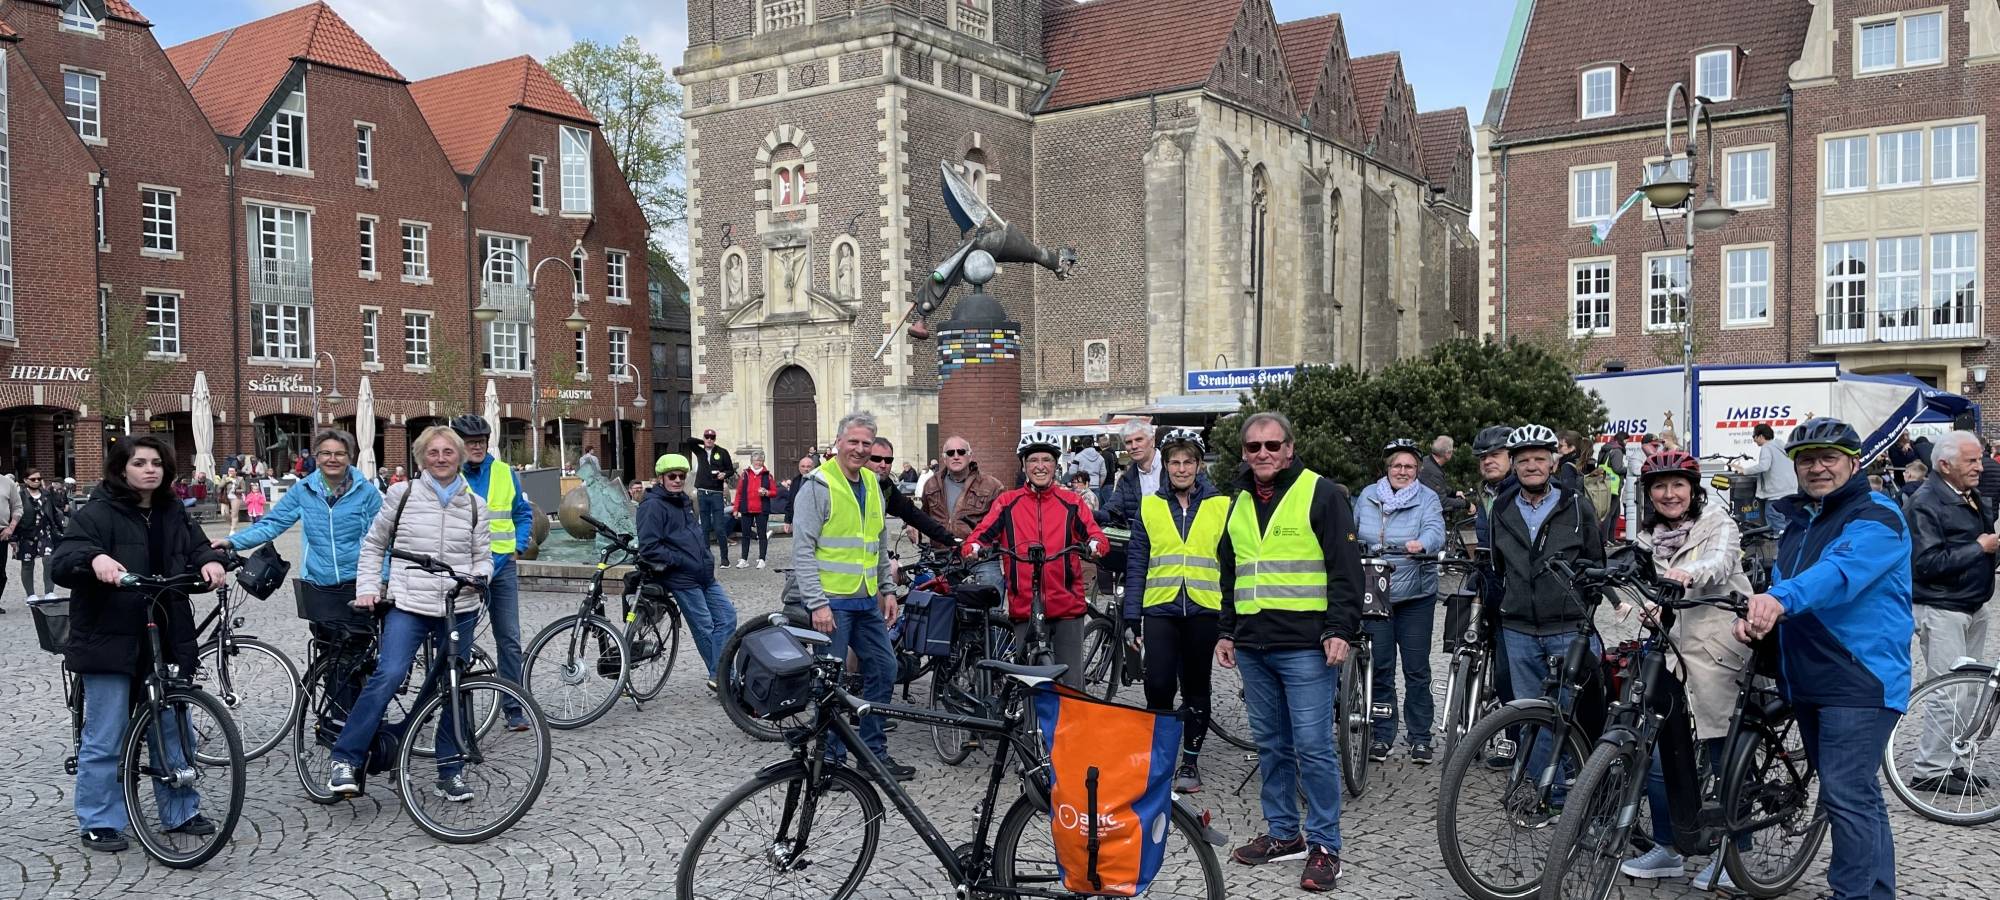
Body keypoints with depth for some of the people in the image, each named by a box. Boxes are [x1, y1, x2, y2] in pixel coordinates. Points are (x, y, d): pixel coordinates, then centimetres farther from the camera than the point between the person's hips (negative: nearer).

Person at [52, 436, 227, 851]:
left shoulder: (173, 514, 11)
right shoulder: (98, 513, -6)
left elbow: (198, 547, 10)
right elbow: (61, 562, -15)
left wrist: (211, 562, -14)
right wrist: (94, 558, -36)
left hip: (165, 641, 5)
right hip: (109, 641, -5)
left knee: (174, 731, 12)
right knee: (104, 739, 1)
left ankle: (181, 811, 25)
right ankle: (99, 823, 13)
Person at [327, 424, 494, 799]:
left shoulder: (475, 505, 11)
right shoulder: (402, 494, 5)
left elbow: (483, 556, 14)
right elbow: (373, 545, 12)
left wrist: (480, 575, -8)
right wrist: (367, 589, 2)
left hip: (459, 610, 3)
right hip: (408, 605, -3)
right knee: (387, 677, -20)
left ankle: (450, 771, 18)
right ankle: (345, 759, -9)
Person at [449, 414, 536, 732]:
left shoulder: (505, 473, 6)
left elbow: (524, 513, 16)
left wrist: (517, 546, 3)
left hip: (502, 566, 2)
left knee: (510, 640, 3)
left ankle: (514, 709, 10)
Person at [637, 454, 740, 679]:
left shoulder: (685, 501, 16)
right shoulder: (653, 506, -11)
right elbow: (649, 549, -19)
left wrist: (706, 559, 14)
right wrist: (682, 561, -18)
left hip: (704, 575, 9)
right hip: (682, 578, -9)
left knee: (727, 615, 7)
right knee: (704, 628, -3)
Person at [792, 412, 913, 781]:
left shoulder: (872, 483, 12)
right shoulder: (819, 484, -11)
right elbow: (803, 549, -15)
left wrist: (888, 589, 15)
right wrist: (817, 603, -19)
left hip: (867, 601, 8)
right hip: (832, 601, -7)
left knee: (883, 668, 10)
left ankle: (875, 752, 21)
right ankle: (832, 757, 11)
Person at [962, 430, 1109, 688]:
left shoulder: (1072, 502, 8)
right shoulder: (1007, 502, 8)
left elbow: (1095, 534, -1)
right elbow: (982, 533, 0)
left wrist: (1093, 545, -25)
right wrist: (974, 548, -23)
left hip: (1067, 608, 0)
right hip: (1024, 609, 1)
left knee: (1071, 685, 3)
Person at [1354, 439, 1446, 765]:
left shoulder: (1428, 499, -2)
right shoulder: (1367, 497, 7)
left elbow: (1435, 530, -20)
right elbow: (1351, 535, 17)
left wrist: (1422, 544, -40)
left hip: (1415, 596, -2)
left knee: (1417, 669, 3)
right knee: (1380, 667, 5)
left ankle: (1420, 738, 13)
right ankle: (1382, 735, 16)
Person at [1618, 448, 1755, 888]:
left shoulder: (1717, 521, 0)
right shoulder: (1648, 537, 14)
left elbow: (1720, 562, -20)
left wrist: (1688, 575, -41)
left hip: (1717, 651, -4)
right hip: (1670, 653, 5)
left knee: (1725, 757, 2)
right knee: (1660, 755, 3)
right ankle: (1668, 849, 17)